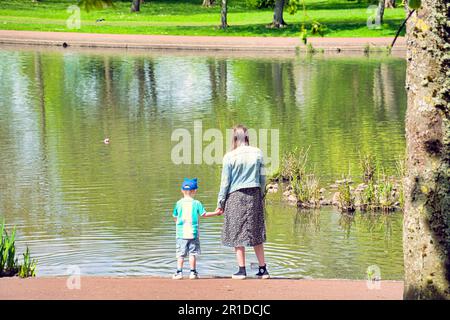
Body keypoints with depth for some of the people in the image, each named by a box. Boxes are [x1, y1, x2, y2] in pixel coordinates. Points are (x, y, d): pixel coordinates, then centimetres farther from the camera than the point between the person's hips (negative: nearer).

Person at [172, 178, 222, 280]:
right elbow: (204, 214, 0)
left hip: (181, 233, 1)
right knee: (193, 253, 5)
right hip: (193, 233, -1)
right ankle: (193, 272, 6)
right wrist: (216, 213, 13)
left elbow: (175, 217, 9)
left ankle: (179, 272, -1)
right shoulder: (196, 203, -4)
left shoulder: (179, 203, 1)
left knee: (180, 253, 4)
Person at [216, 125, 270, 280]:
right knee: (256, 234, 12)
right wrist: (261, 195, 19)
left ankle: (242, 270, 2)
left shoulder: (229, 157, -10)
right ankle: (263, 269, 12)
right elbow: (262, 177, 6)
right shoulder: (257, 153, 0)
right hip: (254, 195, 4)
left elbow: (225, 182, -5)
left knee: (237, 234, 4)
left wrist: (220, 203, 3)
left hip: (236, 197, -3)